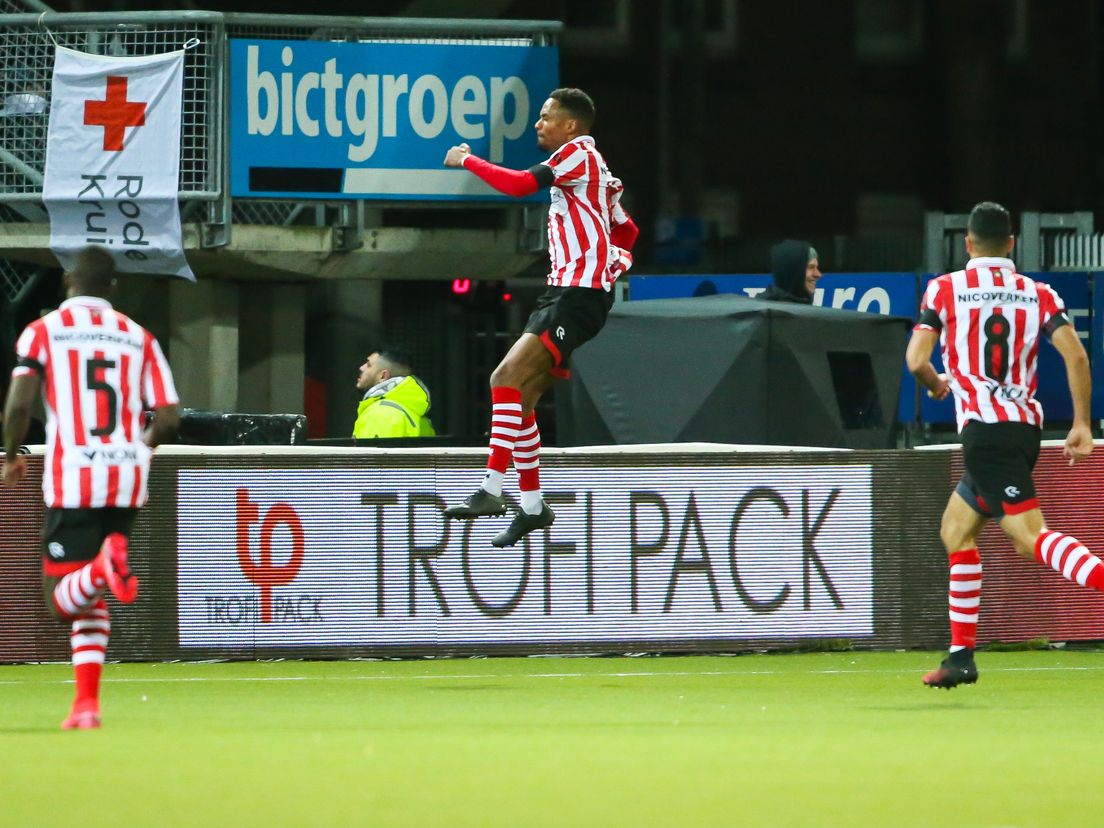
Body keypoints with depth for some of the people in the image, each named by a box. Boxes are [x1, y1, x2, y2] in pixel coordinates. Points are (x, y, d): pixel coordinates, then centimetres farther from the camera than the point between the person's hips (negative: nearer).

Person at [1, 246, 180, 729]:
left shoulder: (43, 332, 2)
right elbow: (168, 418, 4)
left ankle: (103, 567, -33)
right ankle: (86, 704, 5)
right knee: (90, 602, 16)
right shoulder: (139, 339, 10)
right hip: (127, 481, 3)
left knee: (62, 602, -2)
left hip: (71, 479, -3)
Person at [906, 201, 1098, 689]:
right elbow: (1076, 356, -3)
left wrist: (937, 385, 18)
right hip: (1026, 425, 6)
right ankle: (961, 657, 19)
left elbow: (916, 361, -5)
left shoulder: (944, 290, 1)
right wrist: (1081, 425, 0)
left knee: (1030, 535, -18)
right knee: (955, 530, 20)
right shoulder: (1039, 295, 9)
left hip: (985, 427, -6)